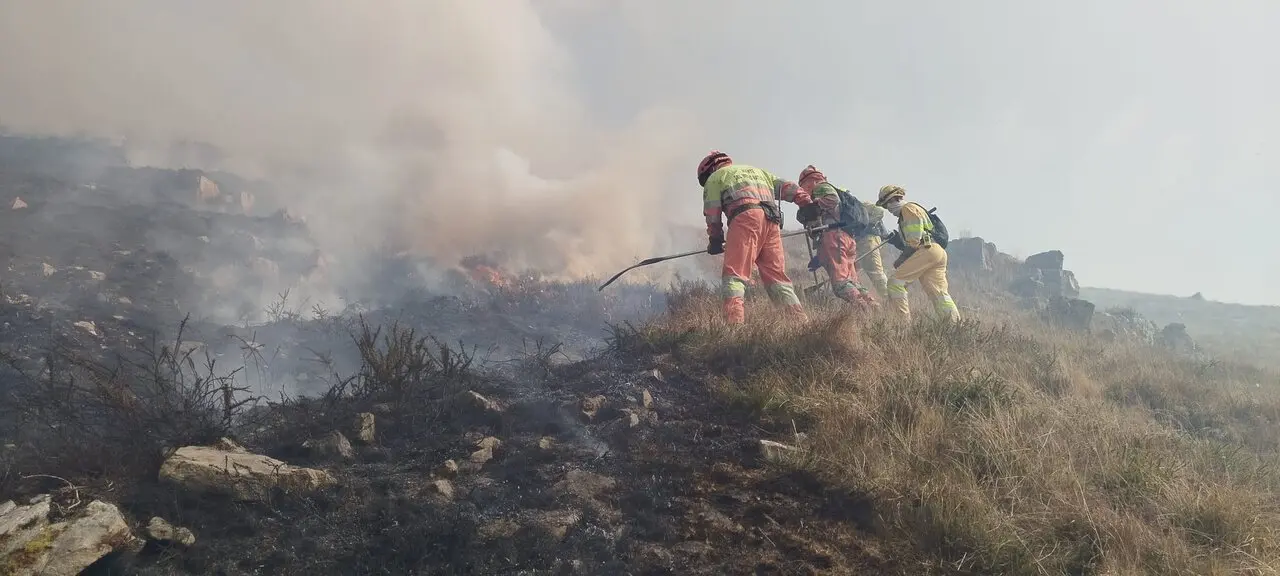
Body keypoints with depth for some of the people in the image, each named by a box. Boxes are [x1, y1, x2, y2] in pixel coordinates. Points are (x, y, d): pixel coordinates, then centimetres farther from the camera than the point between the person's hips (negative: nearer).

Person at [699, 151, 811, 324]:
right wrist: (808, 204, 15)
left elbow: (712, 214, 13)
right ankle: (801, 320, 0)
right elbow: (787, 187, 25)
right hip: (772, 221, 6)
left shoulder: (715, 177, 22)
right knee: (776, 275, 9)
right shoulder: (756, 170, 38)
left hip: (745, 217, -6)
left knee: (734, 275, -12)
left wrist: (715, 240, 23)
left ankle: (735, 324, -28)